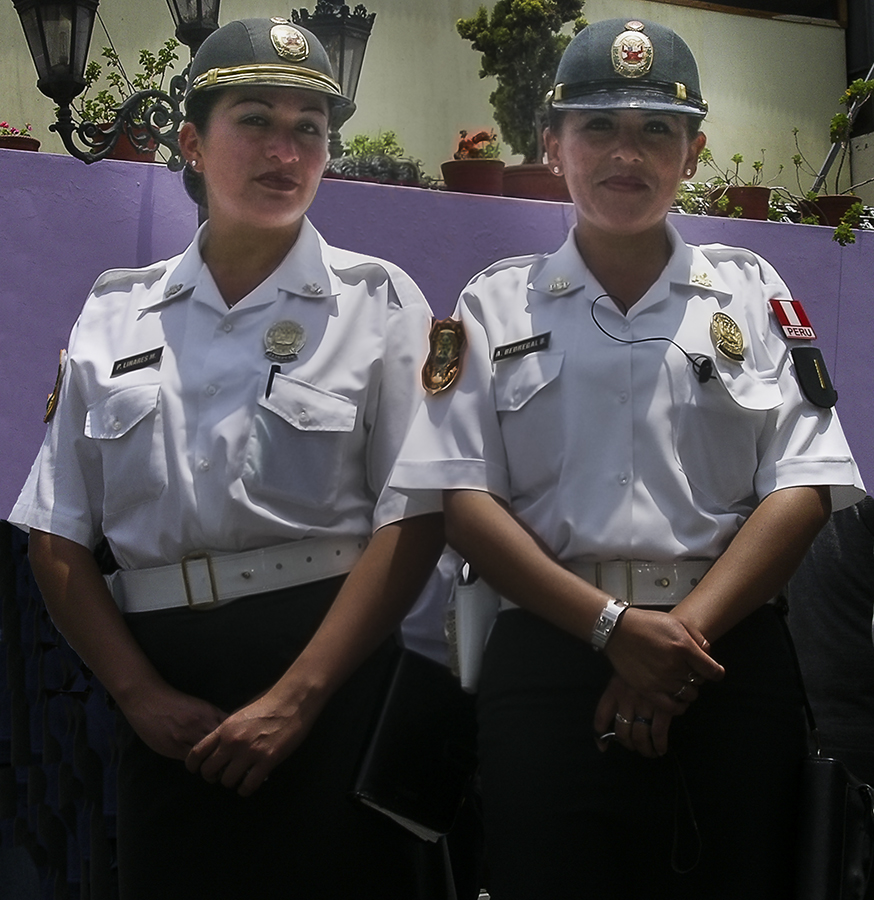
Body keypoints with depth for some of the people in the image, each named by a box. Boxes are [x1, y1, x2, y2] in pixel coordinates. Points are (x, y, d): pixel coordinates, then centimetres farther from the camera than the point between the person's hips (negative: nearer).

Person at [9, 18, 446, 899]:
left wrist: (294, 698, -14)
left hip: (332, 680, -2)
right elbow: (58, 537, 8)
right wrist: (140, 694, -4)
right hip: (165, 689, 2)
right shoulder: (116, 314, 9)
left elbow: (412, 520, -7)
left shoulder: (378, 302, 1)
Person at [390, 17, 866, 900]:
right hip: (549, 656, -1)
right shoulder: (496, 305, 9)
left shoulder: (750, 292, 11)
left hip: (730, 661, 1)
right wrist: (613, 626, -13)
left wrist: (683, 631, -12)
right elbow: (464, 497, -1)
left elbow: (802, 487, 1)